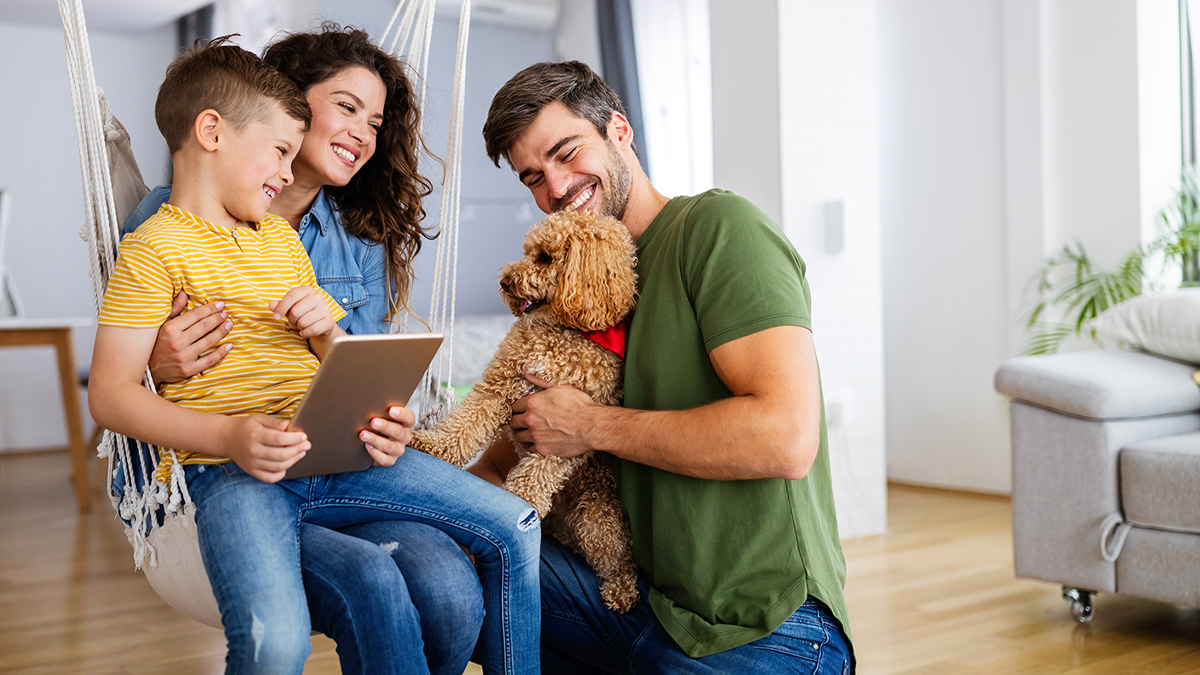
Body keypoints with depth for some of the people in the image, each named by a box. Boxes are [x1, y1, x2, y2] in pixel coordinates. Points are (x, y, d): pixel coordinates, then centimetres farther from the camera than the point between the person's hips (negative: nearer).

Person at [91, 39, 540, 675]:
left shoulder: (283, 237, 23)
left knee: (514, 528, -1)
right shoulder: (154, 248, -1)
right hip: (229, 471, -7)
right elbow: (110, 395, -10)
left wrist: (327, 328, 3)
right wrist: (229, 436, -23)